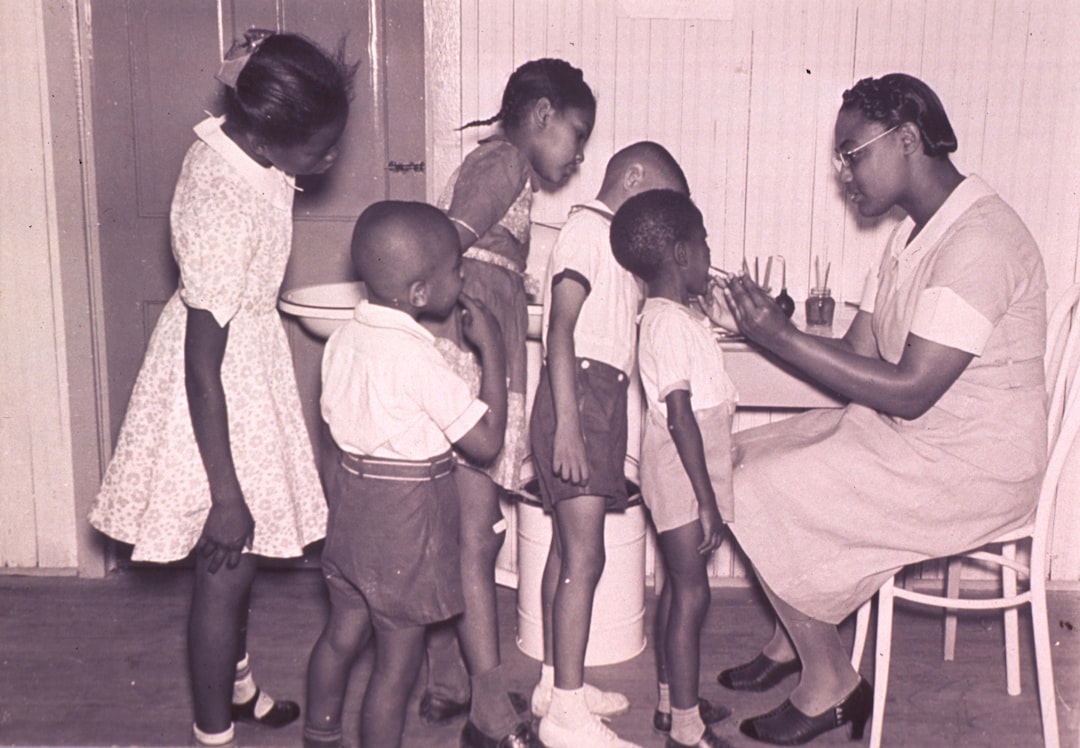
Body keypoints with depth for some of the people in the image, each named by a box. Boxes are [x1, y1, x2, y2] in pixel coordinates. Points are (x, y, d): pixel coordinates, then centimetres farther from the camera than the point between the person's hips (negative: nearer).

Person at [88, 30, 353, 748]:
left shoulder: (231, 139, -6)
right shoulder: (225, 206, -31)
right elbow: (203, 367, -27)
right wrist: (226, 495, -22)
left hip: (246, 355, 9)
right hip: (220, 394, -9)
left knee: (241, 555, 25)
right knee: (226, 567, 7)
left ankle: (237, 685, 48)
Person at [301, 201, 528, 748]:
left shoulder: (345, 337, 0)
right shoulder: (417, 358, -24)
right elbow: (486, 442, -20)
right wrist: (491, 348, -15)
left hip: (351, 494, 9)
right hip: (407, 513, -8)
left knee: (342, 631, 23)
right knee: (398, 662, 6)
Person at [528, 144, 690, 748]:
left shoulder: (613, 244, 22)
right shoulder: (587, 230, -7)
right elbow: (562, 329, -17)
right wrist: (567, 423, -23)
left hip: (604, 402, 10)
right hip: (580, 397, -10)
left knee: (569, 547, 13)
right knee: (585, 555, -11)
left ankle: (556, 682, 22)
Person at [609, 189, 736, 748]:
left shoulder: (677, 313, 11)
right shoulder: (671, 322, -21)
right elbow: (680, 414, -25)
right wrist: (706, 500, -24)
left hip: (683, 471, 10)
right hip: (683, 472, -10)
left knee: (678, 586, 18)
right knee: (691, 593, -3)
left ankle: (673, 700, 31)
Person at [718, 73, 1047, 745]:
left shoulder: (980, 241, -23)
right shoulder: (917, 230, 9)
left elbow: (909, 391, -28)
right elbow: (860, 354, 8)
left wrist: (782, 336, -26)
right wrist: (769, 329, -6)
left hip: (973, 473, -10)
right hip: (908, 437, 10)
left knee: (760, 496, -15)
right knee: (743, 460, 7)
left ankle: (830, 685, 3)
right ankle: (794, 641, 19)